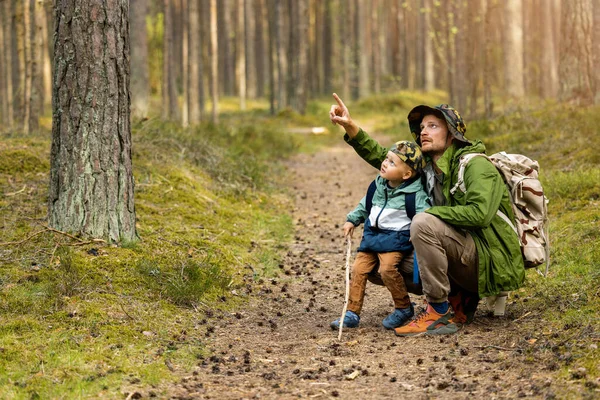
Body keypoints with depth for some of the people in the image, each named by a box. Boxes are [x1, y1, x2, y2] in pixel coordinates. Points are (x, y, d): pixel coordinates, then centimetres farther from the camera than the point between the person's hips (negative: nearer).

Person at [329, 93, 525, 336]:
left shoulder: (475, 165, -12)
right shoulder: (428, 167, 11)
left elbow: (480, 213, -26)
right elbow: (383, 158, 13)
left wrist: (429, 213, -18)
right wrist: (350, 127, 1)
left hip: (492, 261, -9)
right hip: (467, 261, 9)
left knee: (424, 224, -28)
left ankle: (439, 313, -20)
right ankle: (460, 300, 8)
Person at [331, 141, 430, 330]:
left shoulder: (415, 195, -11)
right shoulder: (378, 186, 9)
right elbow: (365, 205, 25)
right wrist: (352, 220, 19)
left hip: (396, 238, -7)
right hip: (372, 235, 7)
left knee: (387, 268, -27)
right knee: (358, 268, -2)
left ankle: (404, 308, -6)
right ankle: (352, 313, 6)